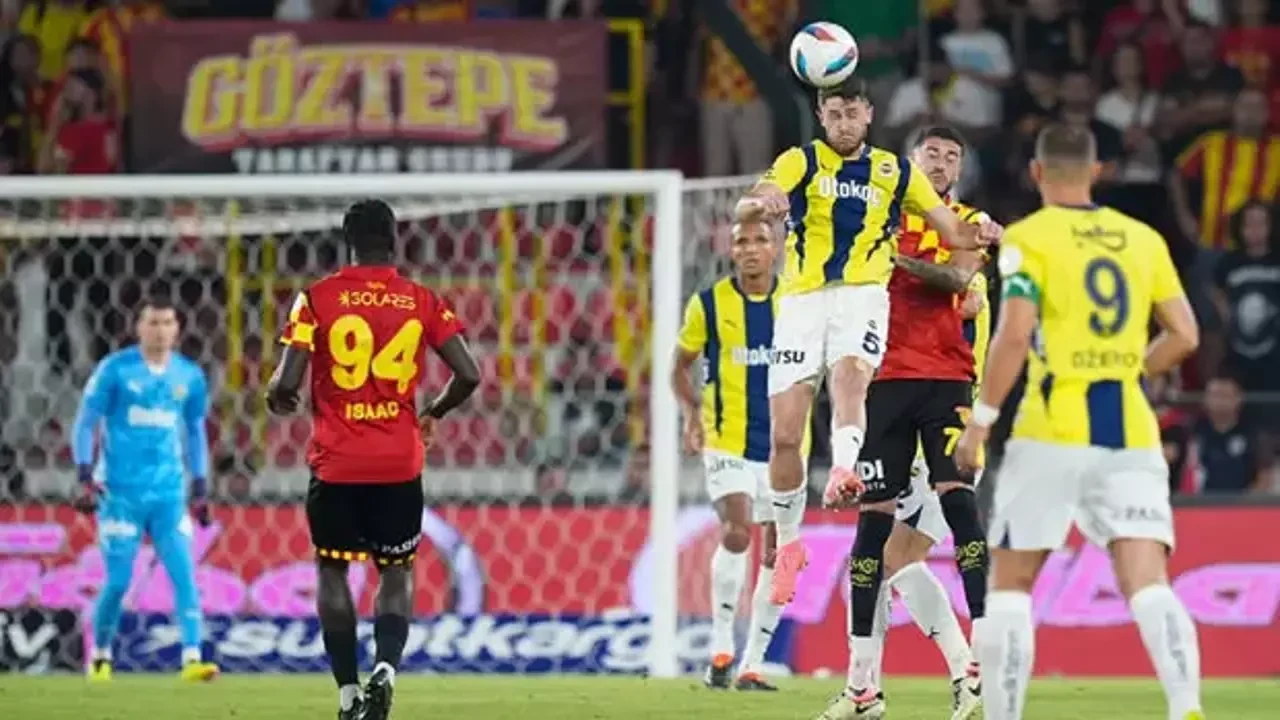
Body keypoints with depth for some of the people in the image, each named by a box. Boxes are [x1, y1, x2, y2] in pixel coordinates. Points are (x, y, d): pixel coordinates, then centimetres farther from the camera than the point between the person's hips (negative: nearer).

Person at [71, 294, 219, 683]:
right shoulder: (115, 369, -4)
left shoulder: (190, 376, 7)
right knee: (118, 581, -2)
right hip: (121, 492, -3)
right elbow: (85, 424, 0)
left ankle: (192, 658, -14)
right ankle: (100, 656, 17)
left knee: (184, 573, -10)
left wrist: (200, 489, 15)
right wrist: (85, 477, -9)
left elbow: (195, 432, 18)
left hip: (169, 493, 3)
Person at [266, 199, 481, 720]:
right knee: (396, 572, 14)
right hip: (400, 463, 1)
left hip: (336, 465, -1)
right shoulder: (421, 302, 0)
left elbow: (287, 382, -12)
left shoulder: (317, 299, -5)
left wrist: (278, 399, 12)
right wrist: (433, 414, 15)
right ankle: (386, 668, -11)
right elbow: (468, 375, -4)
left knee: (332, 571, 14)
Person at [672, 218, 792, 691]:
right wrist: (691, 413, -8)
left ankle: (752, 664, 12)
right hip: (726, 440, -3)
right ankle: (721, 647, -10)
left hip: (782, 444, 3)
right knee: (737, 531, -22)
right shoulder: (709, 304, -1)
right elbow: (681, 367, 9)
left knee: (778, 552, 2)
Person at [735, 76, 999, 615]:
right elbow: (744, 209, -10)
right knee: (784, 435, -3)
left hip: (862, 296, 0)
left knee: (850, 375, -34)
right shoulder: (801, 162, 6)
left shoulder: (896, 172, 12)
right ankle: (788, 541, 14)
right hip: (801, 301, 0)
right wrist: (761, 202, -35)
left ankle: (844, 470, -56)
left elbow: (953, 231, 16)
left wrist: (977, 235, -8)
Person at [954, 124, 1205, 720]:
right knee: (1148, 587, -5)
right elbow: (1184, 335, 10)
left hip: (1054, 431, -3)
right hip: (1131, 435, 3)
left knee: (1010, 583, 10)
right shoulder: (1144, 240, 11)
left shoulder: (1029, 239, -2)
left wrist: (981, 420, -8)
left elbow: (1014, 334, -14)